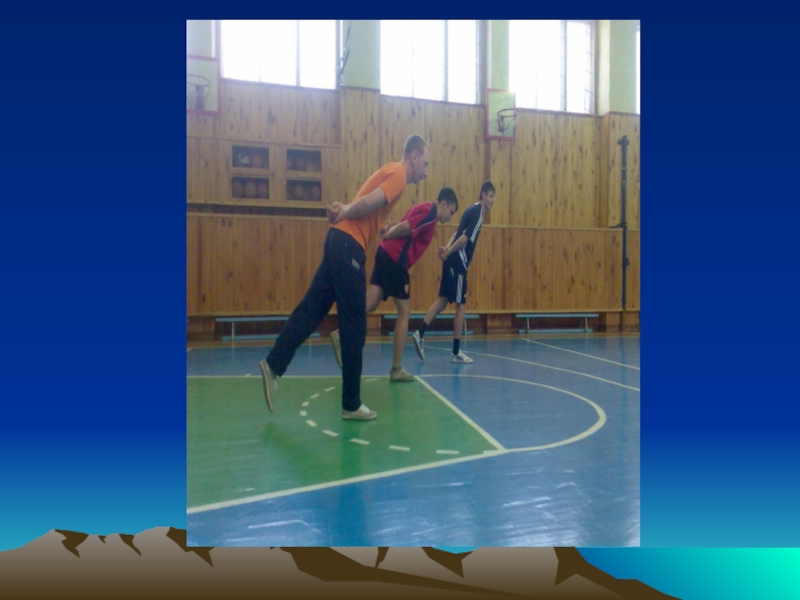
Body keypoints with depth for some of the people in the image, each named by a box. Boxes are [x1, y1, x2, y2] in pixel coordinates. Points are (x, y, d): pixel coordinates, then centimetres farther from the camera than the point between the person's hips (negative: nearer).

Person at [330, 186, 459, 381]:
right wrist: (387, 236, -3)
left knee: (370, 304, 0)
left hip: (386, 254, 9)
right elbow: (405, 227, -17)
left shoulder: (423, 209, 23)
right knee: (404, 312, -1)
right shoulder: (431, 213, -9)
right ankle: (397, 369, 4)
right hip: (395, 259, -9)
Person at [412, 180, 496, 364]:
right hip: (458, 264, -9)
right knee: (461, 305, -3)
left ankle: (420, 333, 8)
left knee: (443, 301, 12)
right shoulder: (477, 212, -12)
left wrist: (447, 250, 1)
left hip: (453, 263, 9)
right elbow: (465, 238, -21)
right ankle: (456, 352, 3)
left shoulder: (473, 210, 17)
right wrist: (448, 252, -15)